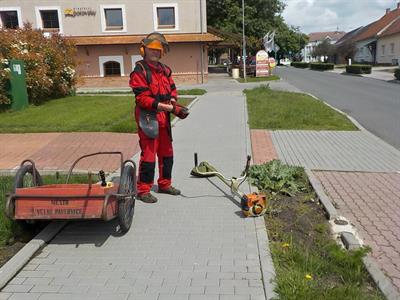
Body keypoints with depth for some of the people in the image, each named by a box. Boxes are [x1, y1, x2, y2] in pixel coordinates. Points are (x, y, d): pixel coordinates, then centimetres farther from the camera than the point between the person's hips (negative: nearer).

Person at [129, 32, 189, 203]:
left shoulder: (165, 70, 14)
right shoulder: (139, 71, -9)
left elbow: (172, 89, 18)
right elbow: (142, 98, -17)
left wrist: (173, 101, -4)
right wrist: (161, 106, -25)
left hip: (164, 117, 8)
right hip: (148, 117, -8)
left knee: (167, 152, 15)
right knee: (148, 153, -6)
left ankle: (164, 184, 30)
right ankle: (143, 190, 5)